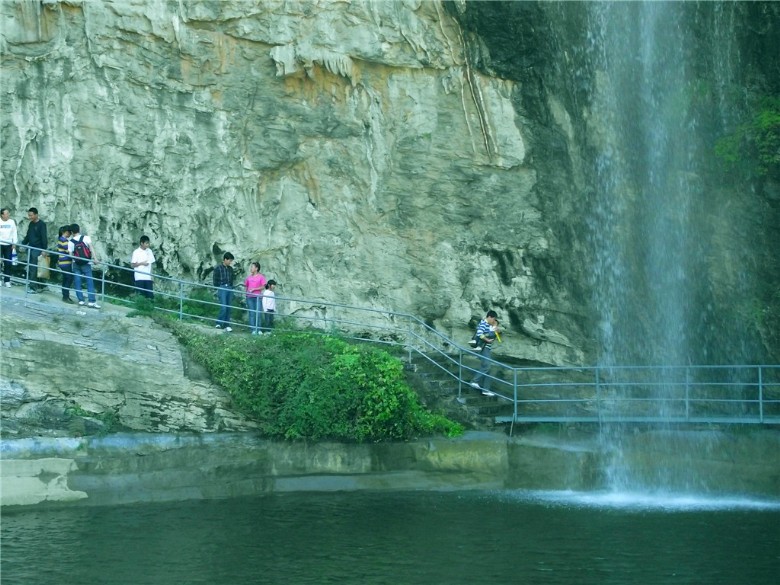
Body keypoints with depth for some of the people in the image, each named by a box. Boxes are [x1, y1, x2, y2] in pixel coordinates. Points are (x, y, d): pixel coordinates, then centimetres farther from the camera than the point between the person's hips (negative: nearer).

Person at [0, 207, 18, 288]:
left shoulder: (12, 222, 3)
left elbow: (14, 233, 7)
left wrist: (14, 243, 1)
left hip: (8, 245, 2)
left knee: (8, 263, 2)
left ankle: (7, 280, 8)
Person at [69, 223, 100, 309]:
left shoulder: (71, 242, -3)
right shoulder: (86, 238, -6)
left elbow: (71, 254, -4)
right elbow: (91, 247, -17)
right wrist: (95, 258, -19)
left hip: (76, 264, 2)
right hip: (86, 264, -2)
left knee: (77, 282, 9)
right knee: (90, 282, -2)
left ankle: (81, 300, 7)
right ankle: (91, 301, -9)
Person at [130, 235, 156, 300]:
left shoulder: (149, 251, 11)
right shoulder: (136, 252, -2)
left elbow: (152, 263, 13)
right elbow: (132, 265, -2)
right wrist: (141, 263, -14)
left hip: (148, 277, 4)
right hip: (139, 277, -4)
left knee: (150, 295, -2)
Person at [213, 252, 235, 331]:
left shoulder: (230, 269, 14)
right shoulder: (218, 268, -2)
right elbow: (215, 281, -2)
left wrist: (232, 290, 15)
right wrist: (217, 291, -7)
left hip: (229, 289, 5)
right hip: (221, 288, -5)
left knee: (228, 308, 4)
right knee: (223, 308, -14)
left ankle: (227, 325, 9)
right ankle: (218, 323, -1)